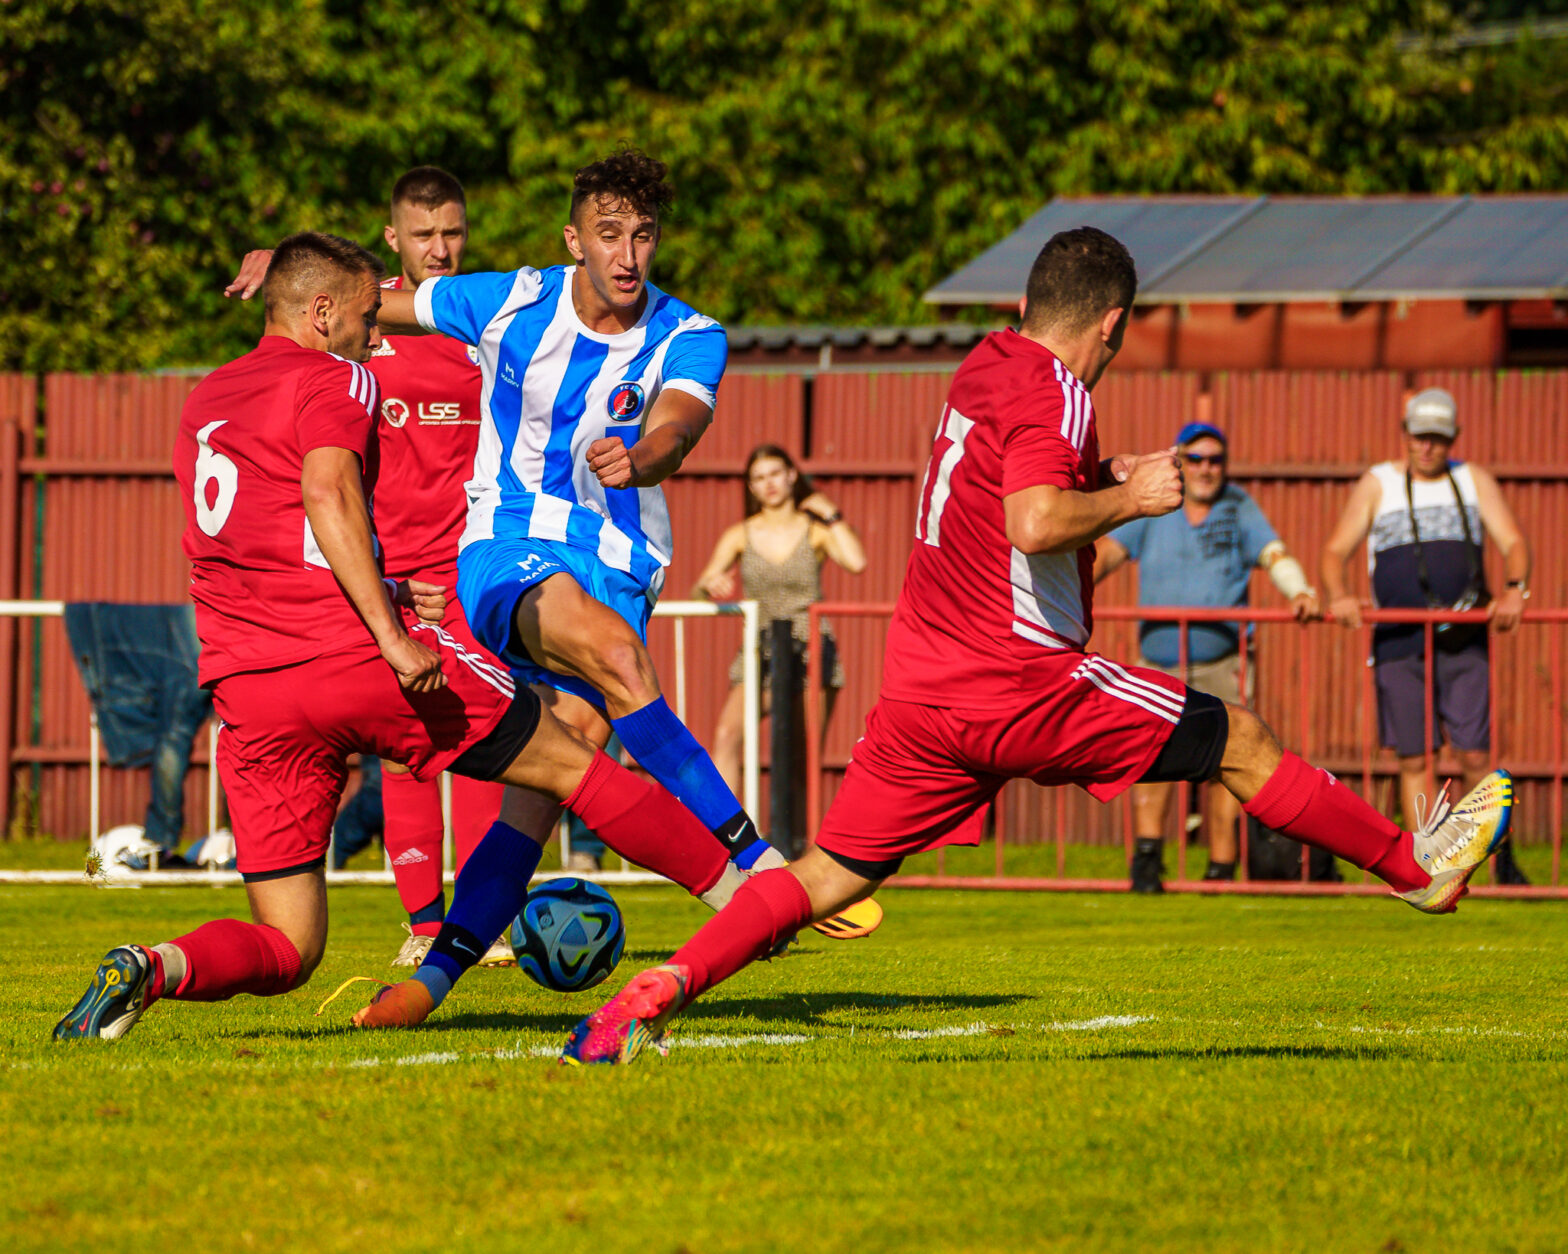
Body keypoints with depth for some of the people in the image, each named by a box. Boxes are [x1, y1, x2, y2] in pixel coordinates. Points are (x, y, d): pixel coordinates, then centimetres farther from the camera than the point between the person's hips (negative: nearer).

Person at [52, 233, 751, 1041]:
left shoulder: (202, 404, 23)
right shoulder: (333, 380, 2)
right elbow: (327, 495, -17)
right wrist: (389, 632, -23)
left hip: (244, 693, 6)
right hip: (353, 656, -6)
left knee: (285, 951, 5)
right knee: (567, 764, 10)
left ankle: (154, 967, -22)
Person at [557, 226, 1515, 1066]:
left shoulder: (983, 370, 14)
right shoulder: (1054, 394, -12)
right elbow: (1035, 523, -29)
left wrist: (1102, 474, 28)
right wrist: (1130, 500, -14)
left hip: (924, 686, 7)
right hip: (1024, 686, -7)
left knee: (832, 876, 7)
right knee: (1240, 741, 6)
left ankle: (659, 991, -7)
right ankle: (1417, 868, 15)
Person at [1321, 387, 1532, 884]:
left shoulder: (1474, 481, 11)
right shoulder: (1377, 484, 9)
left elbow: (1513, 543, 5)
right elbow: (1336, 550, 6)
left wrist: (1514, 589, -16)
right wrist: (1338, 596, -15)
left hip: (1465, 642, 0)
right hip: (1399, 641, 0)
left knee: (1475, 755, -5)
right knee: (1413, 759, 0)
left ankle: (1503, 862, 7)